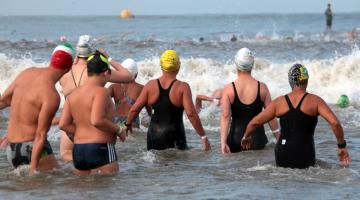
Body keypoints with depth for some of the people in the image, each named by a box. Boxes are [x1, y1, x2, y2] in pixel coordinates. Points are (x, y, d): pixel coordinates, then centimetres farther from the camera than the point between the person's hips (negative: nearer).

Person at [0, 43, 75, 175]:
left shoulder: (27, 73, 3)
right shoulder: (52, 95, -19)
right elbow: (41, 134, -19)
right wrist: (33, 168, -17)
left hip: (11, 149, 8)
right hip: (32, 147, -8)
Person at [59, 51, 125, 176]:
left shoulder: (73, 94, 12)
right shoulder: (100, 92, -10)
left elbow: (63, 125, 7)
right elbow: (97, 121, -22)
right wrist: (117, 130, -9)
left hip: (77, 151, 8)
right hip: (100, 149, -7)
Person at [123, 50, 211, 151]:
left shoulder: (150, 85, 0)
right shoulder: (182, 87, -10)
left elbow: (134, 109, 3)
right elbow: (191, 114, -17)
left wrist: (127, 125, 21)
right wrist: (203, 137, -12)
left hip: (154, 135, 3)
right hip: (175, 137, -3)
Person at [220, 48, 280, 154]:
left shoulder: (228, 89, -6)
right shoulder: (262, 88, -3)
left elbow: (225, 116, -13)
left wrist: (223, 142, -16)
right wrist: (279, 139, 9)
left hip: (236, 138, -1)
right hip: (257, 138, 1)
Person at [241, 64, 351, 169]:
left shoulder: (279, 102, 6)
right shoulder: (315, 101, -2)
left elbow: (254, 123, 10)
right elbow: (335, 123, -12)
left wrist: (246, 137, 30)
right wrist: (342, 146, 1)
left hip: (282, 158, 3)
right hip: (305, 159, -3)